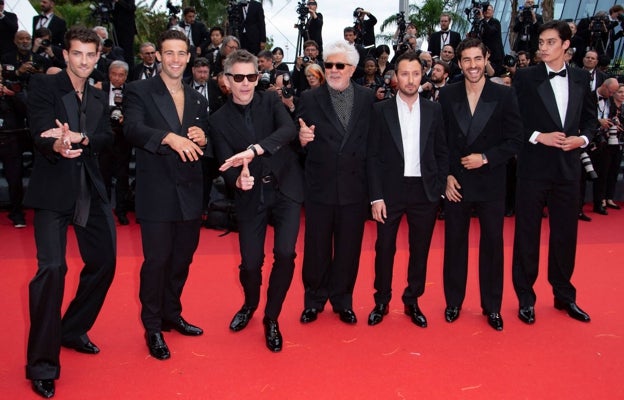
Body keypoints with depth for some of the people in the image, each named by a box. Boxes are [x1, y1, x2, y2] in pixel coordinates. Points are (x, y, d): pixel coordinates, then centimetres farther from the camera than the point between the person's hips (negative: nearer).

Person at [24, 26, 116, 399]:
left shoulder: (99, 98, 13)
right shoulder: (44, 85, -3)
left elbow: (107, 137, -2)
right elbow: (41, 131, -17)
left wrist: (81, 138, -23)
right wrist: (58, 146, -40)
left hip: (91, 189, 6)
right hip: (54, 189, -6)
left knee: (104, 262, 10)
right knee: (52, 267, -14)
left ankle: (73, 330, 32)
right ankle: (42, 365, -1)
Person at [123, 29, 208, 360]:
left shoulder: (198, 99, 13)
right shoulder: (139, 91, -3)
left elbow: (206, 143, 15)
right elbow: (132, 129, -20)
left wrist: (202, 139, -8)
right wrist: (171, 137, -36)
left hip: (190, 192, 5)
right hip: (157, 193, -5)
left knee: (182, 258, 15)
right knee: (156, 260, -1)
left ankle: (172, 314, 34)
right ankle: (152, 328, 16)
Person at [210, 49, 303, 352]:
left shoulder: (271, 101, -2)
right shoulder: (219, 120, -1)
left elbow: (289, 130, -22)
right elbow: (227, 166, -7)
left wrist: (252, 150, -37)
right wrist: (238, 180, -32)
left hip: (285, 189, 0)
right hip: (251, 196, 1)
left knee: (285, 253, -14)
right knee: (250, 262, 1)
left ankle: (271, 319, 10)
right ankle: (250, 304, 36)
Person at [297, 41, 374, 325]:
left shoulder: (367, 98, 2)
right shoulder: (310, 99, -1)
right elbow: (300, 144, -3)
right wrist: (302, 138, -25)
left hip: (355, 187, 1)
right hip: (320, 187, -1)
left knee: (348, 249, 11)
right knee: (316, 248, 11)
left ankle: (343, 301, 30)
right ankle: (314, 301, 30)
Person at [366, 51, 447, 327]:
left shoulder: (434, 110, 5)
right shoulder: (381, 110, -1)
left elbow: (442, 152, 8)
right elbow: (372, 156, -2)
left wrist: (439, 188, -1)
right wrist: (376, 196, -8)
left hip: (424, 190, 2)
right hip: (391, 190, -1)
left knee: (420, 249, 10)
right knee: (384, 248, 7)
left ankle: (412, 301, 27)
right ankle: (381, 301, 25)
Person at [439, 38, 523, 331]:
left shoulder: (504, 95, -3)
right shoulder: (447, 95, 1)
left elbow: (515, 140, -2)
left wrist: (485, 158, -15)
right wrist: (445, 176, -5)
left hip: (491, 183, -1)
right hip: (455, 183, 1)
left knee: (492, 245, 8)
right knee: (454, 243, 10)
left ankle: (492, 306, 23)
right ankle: (453, 301, 26)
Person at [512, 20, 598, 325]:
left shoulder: (581, 78, 8)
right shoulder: (525, 77, -3)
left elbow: (590, 117, 13)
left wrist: (582, 138, -6)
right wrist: (538, 136, -17)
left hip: (568, 166, 4)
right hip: (534, 166, -3)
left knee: (565, 232, 12)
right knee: (527, 232, 4)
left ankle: (564, 295, 28)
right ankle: (526, 298, 18)